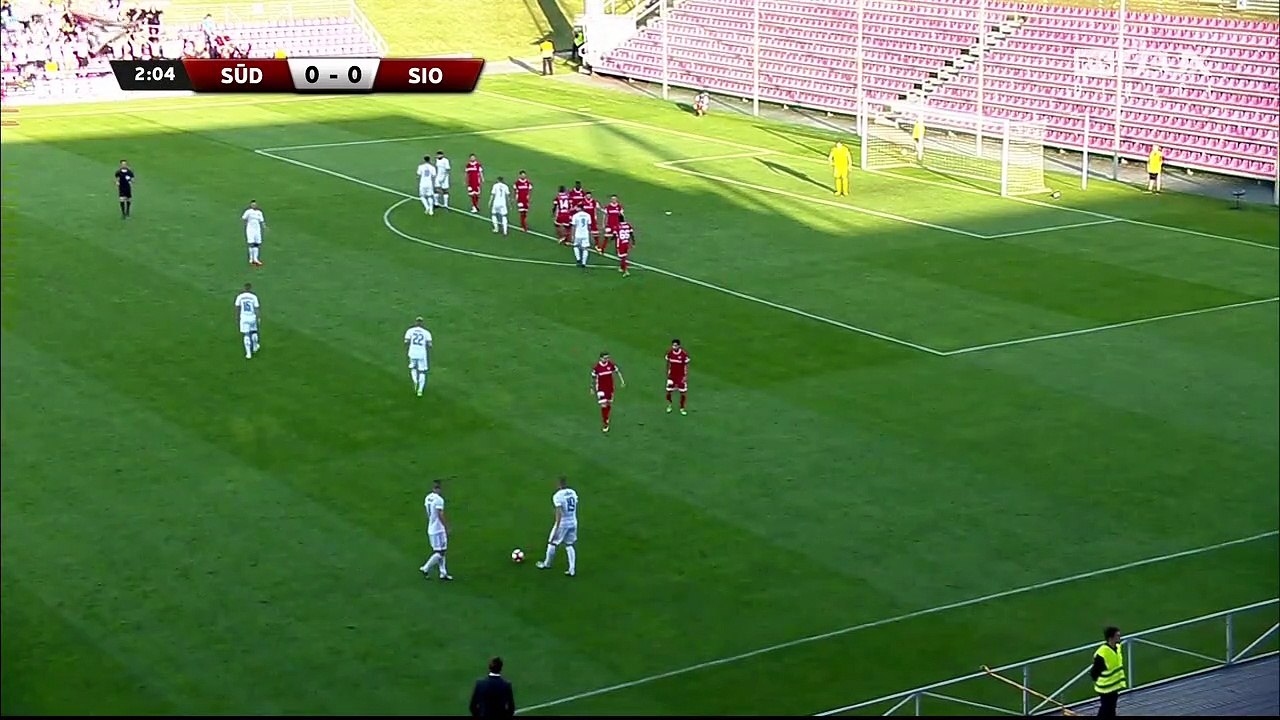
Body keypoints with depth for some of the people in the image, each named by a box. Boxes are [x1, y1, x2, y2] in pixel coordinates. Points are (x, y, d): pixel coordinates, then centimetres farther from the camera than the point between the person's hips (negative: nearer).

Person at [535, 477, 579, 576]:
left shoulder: (557, 496, -18)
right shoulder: (573, 492, 3)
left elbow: (559, 513, -25)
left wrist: (556, 528, -24)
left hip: (563, 523, -6)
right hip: (573, 522, 6)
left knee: (552, 544, 14)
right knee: (569, 546, 15)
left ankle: (547, 564, 32)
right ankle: (572, 570, 10)